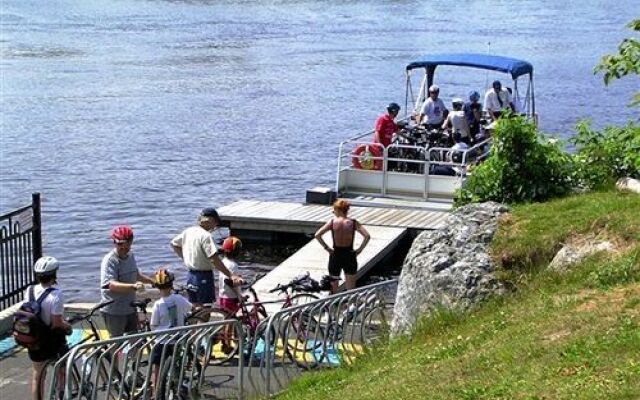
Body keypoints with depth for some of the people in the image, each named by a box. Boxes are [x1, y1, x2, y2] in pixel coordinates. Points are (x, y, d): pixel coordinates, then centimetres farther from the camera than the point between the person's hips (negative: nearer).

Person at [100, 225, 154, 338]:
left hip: (130, 308, 8)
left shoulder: (131, 256, 6)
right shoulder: (110, 260, -20)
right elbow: (111, 284, -34)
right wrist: (133, 286, -46)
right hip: (114, 311, -8)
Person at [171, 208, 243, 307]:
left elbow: (173, 244, 20)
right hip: (204, 277, -8)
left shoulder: (188, 231, 4)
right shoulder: (205, 235, -20)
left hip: (191, 276, 8)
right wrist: (231, 275, -28)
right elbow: (214, 260, -27)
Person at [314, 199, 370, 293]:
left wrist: (326, 247, -5)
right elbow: (367, 236, -15)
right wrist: (360, 249, -6)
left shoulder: (332, 221, -7)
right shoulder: (353, 222, -6)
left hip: (335, 256, 0)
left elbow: (317, 235, -13)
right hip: (349, 256, 0)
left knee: (333, 289, 14)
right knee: (351, 290, 10)